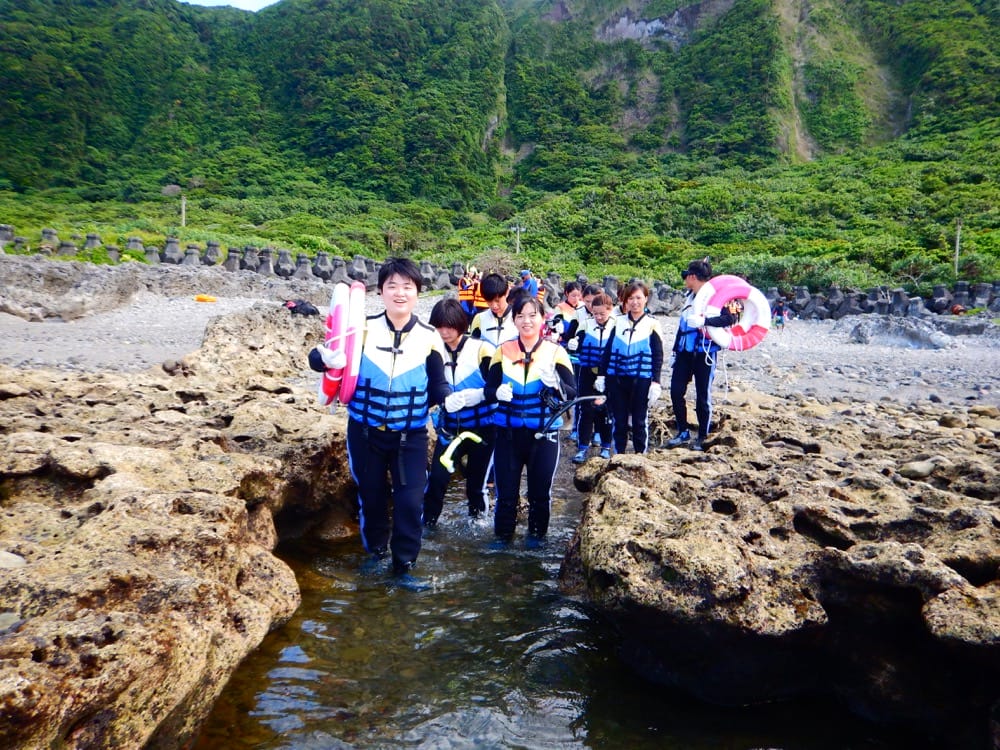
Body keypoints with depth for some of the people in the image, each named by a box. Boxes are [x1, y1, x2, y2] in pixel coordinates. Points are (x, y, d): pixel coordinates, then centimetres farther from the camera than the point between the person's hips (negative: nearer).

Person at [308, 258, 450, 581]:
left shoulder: (429, 337, -4)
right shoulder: (363, 329, -7)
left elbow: (437, 385, 1)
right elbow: (318, 357, -5)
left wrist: (454, 398, -21)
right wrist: (327, 357, -29)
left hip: (410, 436, 0)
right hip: (365, 432, 0)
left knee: (410, 502, -2)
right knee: (371, 497, 13)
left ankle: (404, 565, 17)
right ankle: (376, 552, 37)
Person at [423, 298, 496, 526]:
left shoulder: (482, 350, -13)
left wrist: (470, 395, -29)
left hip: (482, 427, -2)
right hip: (450, 428, 2)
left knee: (477, 478, 11)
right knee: (437, 477, -5)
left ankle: (476, 515, 32)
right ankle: (427, 520, 12)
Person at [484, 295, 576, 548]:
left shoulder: (555, 352, -4)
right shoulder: (503, 351, 1)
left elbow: (573, 394, -7)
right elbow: (488, 390, 2)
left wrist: (555, 383, -27)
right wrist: (498, 393, -20)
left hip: (544, 435, -1)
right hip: (508, 433, 1)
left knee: (540, 491, 10)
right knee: (506, 491, 5)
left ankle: (536, 533, 33)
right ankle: (503, 534, 27)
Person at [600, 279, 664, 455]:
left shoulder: (652, 324, 1)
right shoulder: (619, 322, 8)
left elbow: (658, 356, -1)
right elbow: (607, 350, 10)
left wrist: (656, 383, -8)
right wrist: (601, 376, 5)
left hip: (641, 380, -2)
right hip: (616, 379, 2)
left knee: (639, 421, 5)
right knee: (619, 420, 8)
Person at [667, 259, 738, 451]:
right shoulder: (689, 296, 13)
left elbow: (730, 318, -24)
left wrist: (704, 321, -35)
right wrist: (676, 350, 22)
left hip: (704, 353, -7)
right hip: (685, 352, 7)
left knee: (703, 396, 1)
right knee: (676, 391, 4)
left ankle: (702, 439, 12)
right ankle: (683, 433, 18)